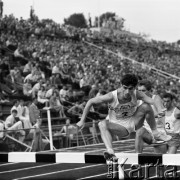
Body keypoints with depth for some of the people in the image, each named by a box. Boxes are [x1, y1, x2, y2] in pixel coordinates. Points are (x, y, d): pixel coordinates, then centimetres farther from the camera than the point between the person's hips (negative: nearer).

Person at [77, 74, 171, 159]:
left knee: (146, 106, -23)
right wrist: (82, 120, -17)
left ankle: (155, 133, -2)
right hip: (121, 127, -2)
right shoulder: (112, 96, -25)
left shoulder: (137, 94, -18)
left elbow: (153, 102, -21)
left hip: (133, 122, 2)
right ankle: (110, 151, -50)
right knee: (102, 124, -33)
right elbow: (90, 102, -18)